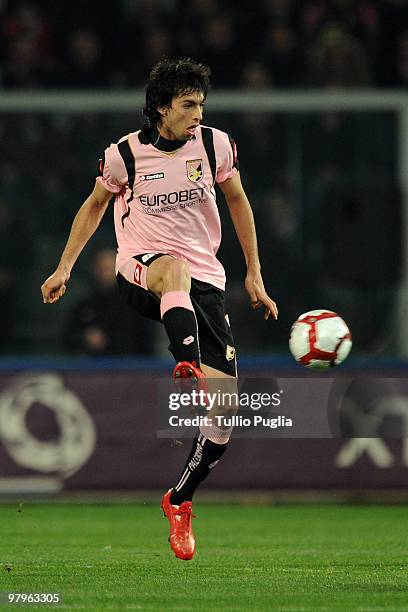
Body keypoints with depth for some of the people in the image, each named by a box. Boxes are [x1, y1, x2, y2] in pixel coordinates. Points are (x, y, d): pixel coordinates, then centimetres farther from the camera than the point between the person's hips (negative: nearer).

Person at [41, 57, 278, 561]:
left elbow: (237, 202, 14)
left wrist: (254, 274, 15)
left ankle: (179, 501, 9)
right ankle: (188, 366, -65)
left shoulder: (215, 145, 0)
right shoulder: (125, 155, -4)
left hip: (204, 281, 3)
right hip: (139, 272, -3)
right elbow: (94, 206, 13)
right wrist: (65, 267, 11)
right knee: (175, 269, -43)